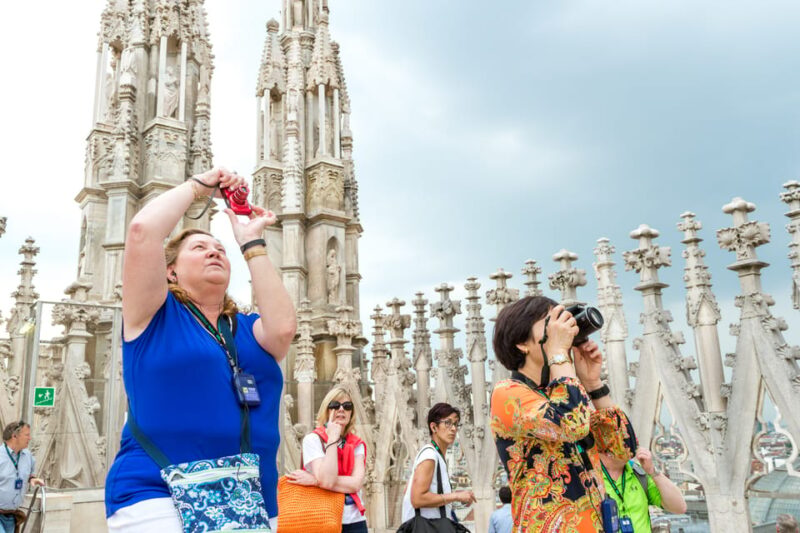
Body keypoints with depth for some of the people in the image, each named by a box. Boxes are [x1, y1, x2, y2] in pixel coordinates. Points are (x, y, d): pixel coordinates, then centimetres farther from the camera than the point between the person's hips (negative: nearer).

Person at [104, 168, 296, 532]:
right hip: (158, 499, -4)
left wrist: (251, 241, 0)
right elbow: (142, 228, -10)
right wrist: (199, 185, 4)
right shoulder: (153, 314, 4)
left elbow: (283, 327, -9)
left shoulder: (247, 328, 14)